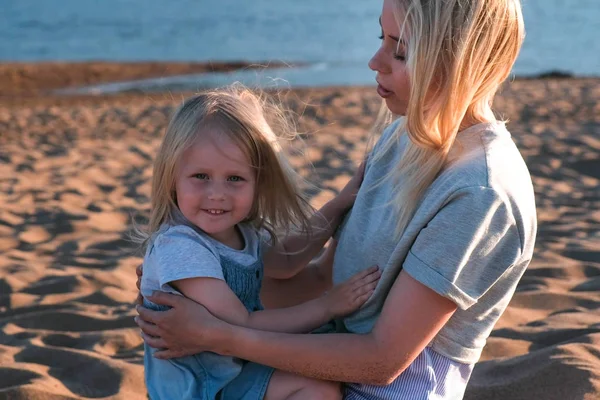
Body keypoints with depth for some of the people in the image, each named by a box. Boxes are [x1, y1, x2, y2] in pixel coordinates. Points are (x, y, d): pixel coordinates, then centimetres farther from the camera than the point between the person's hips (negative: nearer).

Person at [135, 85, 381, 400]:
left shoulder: (241, 231, -2)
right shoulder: (178, 246, -27)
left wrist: (340, 204, 9)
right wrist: (326, 306, -22)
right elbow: (241, 327, -28)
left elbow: (285, 261, 18)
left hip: (235, 365, 8)